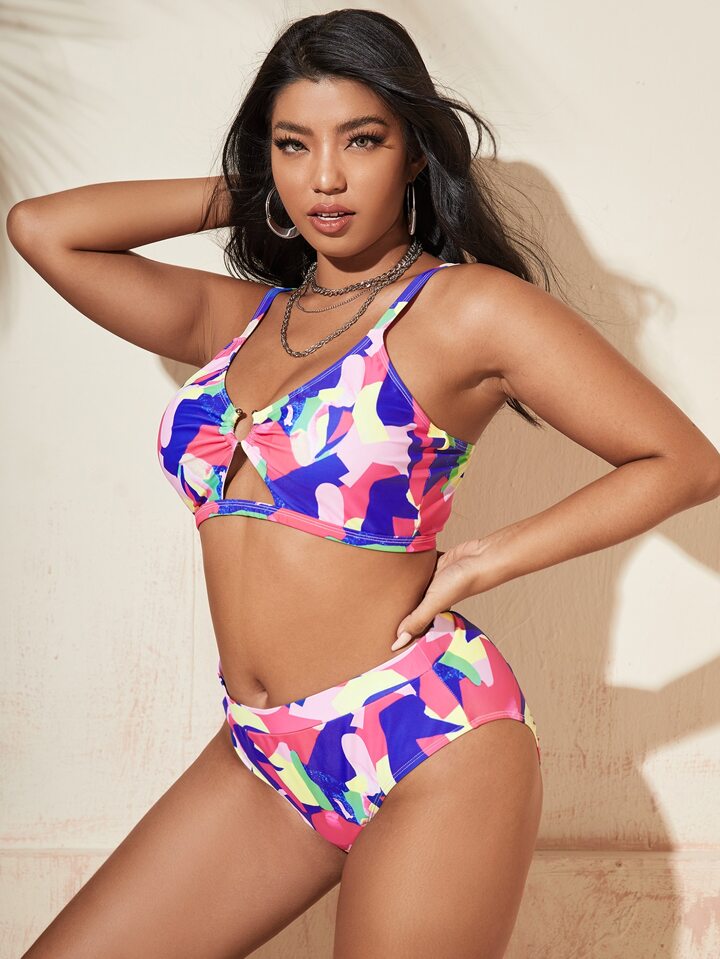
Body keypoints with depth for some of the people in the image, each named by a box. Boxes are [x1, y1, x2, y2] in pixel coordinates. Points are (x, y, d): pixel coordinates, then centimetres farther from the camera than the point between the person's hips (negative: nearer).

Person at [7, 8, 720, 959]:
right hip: (264, 756, 6)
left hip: (427, 742, -6)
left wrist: (481, 563, -9)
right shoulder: (240, 317, 12)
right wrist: (241, 195, 11)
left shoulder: (466, 307, -4)